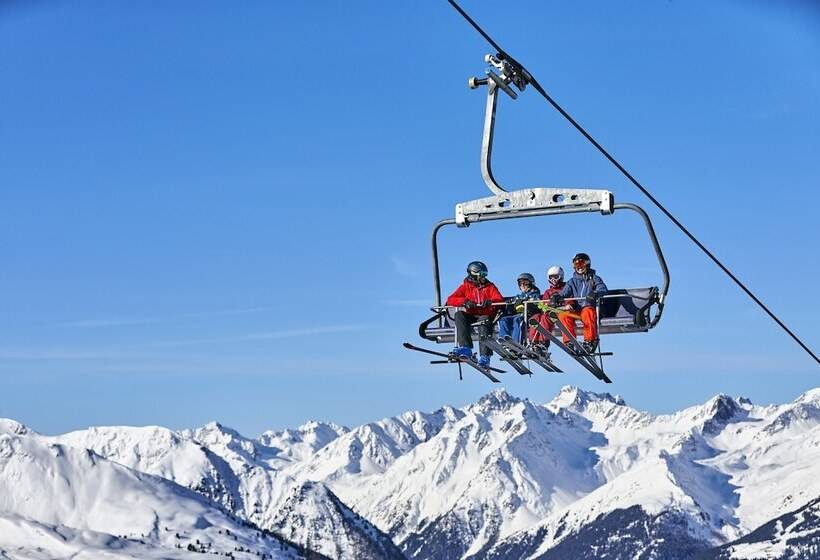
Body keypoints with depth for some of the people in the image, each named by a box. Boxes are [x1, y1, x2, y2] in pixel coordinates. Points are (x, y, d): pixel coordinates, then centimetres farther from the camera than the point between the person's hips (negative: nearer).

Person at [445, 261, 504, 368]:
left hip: (486, 315, -1)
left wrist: (490, 301, -26)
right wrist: (464, 301, -21)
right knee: (459, 315, -29)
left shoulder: (490, 286, 13)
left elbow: (500, 299, -3)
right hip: (470, 316, 1)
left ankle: (485, 357, -39)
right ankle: (466, 347, -37)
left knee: (484, 323, -35)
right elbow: (450, 300, -1)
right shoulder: (465, 287, 11)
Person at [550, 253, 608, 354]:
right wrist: (557, 296, -17)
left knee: (587, 312, -39)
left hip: (589, 307, -4)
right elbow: (564, 293, 7)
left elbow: (603, 290, -5)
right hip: (576, 310, 4)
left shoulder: (594, 279, 12)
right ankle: (569, 340, -25)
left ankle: (590, 340, -38)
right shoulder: (573, 281, 20)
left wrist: (595, 293, -28)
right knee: (563, 314, -27)